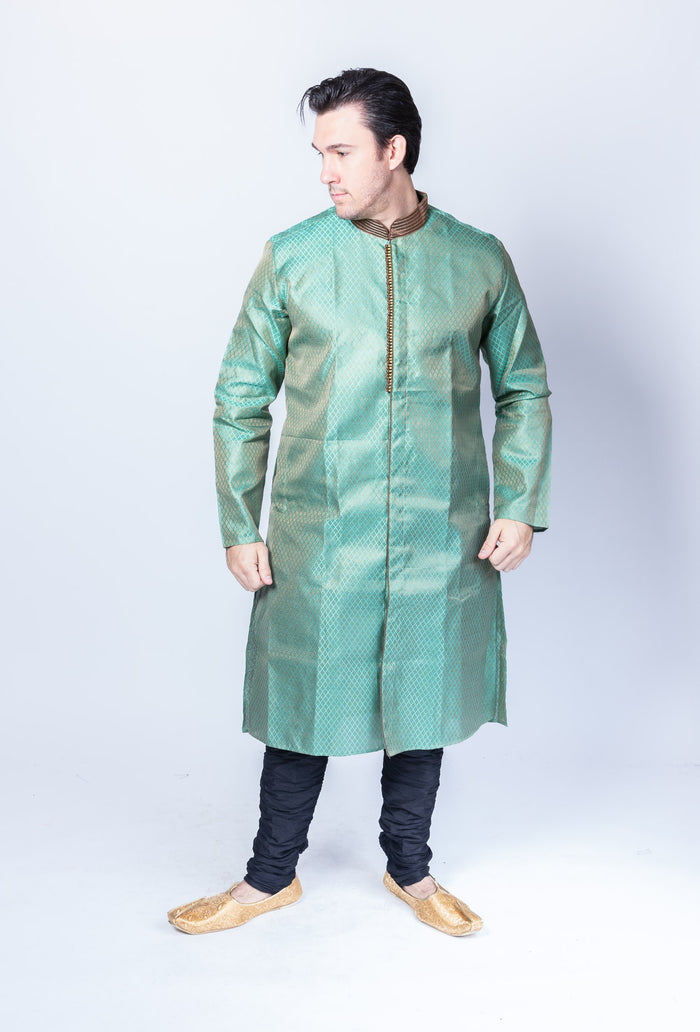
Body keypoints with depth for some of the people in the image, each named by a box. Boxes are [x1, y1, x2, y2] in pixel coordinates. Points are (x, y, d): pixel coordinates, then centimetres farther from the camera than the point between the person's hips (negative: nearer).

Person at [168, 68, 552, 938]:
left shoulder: (479, 261, 1)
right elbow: (241, 398, 3)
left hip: (442, 537, 1)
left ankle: (409, 867, 35)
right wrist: (239, 526, -1)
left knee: (423, 699, 13)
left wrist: (519, 506, 1)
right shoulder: (292, 259, -2)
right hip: (318, 538, -1)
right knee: (303, 702, 9)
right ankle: (272, 875, 30)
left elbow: (523, 389, 10)